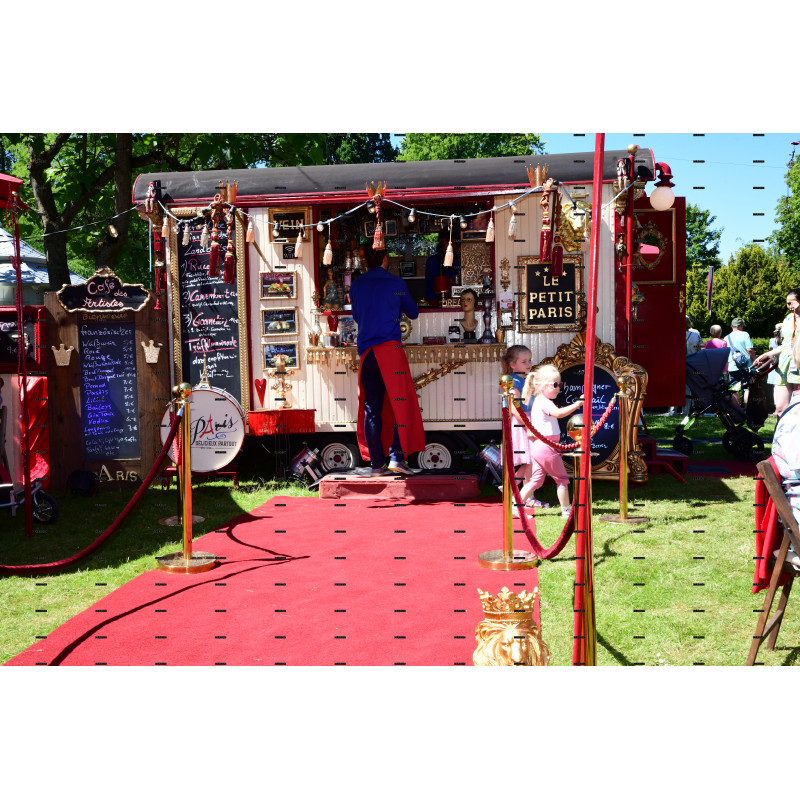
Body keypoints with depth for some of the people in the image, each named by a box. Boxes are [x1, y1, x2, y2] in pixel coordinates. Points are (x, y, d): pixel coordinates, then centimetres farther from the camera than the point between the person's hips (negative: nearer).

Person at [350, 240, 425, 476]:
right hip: (390, 348, -4)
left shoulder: (356, 285, 10)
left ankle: (376, 462, 4)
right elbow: (413, 313, 13)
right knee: (401, 403, -1)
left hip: (365, 351, 4)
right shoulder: (395, 282, 1)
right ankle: (396, 457, -10)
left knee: (371, 408, 5)